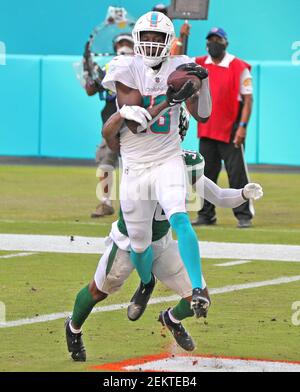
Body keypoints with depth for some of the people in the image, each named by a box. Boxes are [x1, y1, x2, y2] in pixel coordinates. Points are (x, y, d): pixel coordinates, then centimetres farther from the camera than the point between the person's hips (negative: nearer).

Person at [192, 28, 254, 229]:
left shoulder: (239, 67, -7)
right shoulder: (200, 65, 10)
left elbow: (248, 99, -9)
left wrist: (242, 126, -16)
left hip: (230, 129, -6)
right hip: (207, 129, 6)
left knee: (237, 172, -5)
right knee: (206, 173, 9)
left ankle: (244, 215, -2)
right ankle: (206, 214, 16)